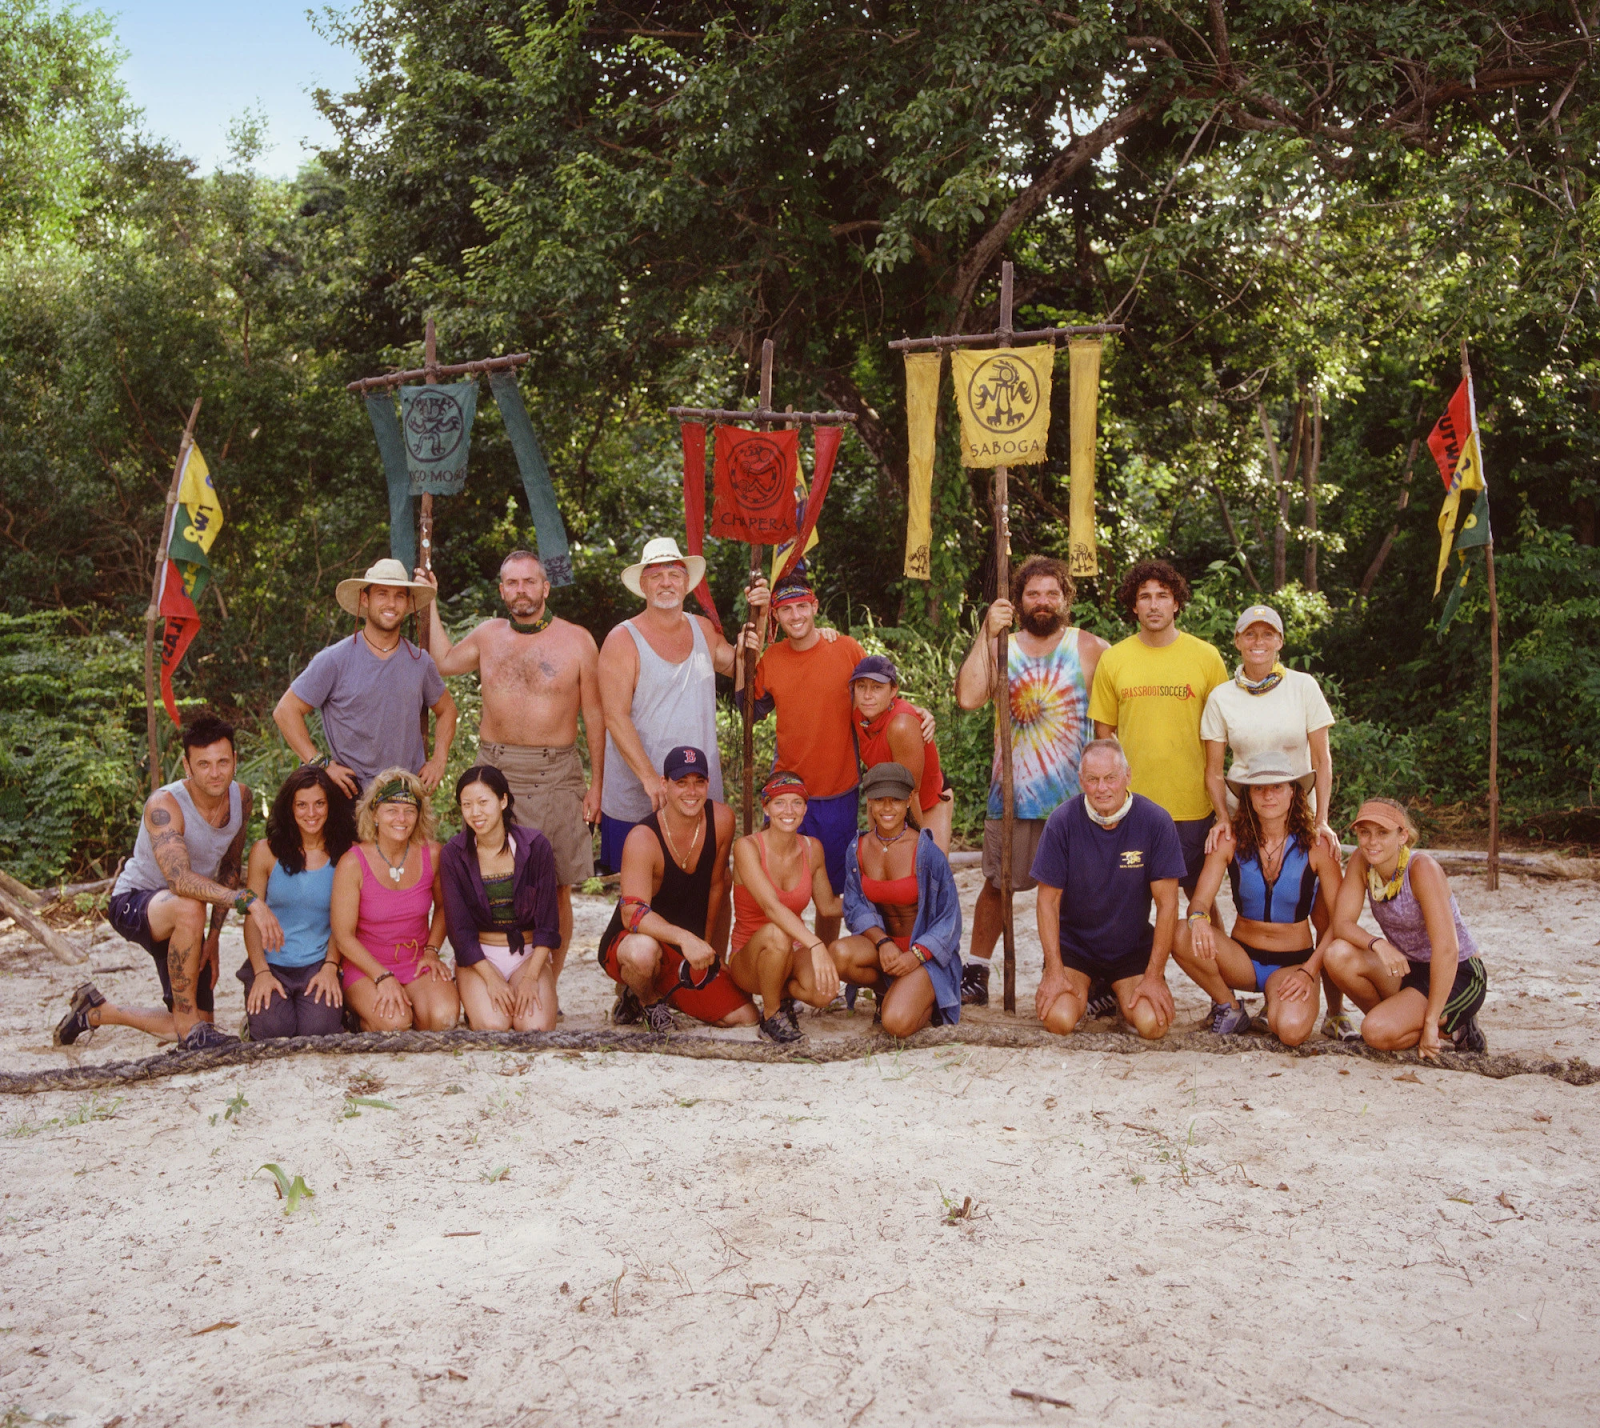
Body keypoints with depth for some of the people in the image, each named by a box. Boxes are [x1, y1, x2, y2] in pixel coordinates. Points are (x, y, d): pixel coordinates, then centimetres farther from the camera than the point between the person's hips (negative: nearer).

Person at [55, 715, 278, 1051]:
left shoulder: (241, 797, -7)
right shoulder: (164, 805, -28)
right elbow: (180, 879, -43)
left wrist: (213, 936, -1)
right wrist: (248, 900, -53)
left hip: (182, 920, 7)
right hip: (132, 902, -7)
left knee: (198, 1024, 5)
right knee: (190, 909, -42)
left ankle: (95, 1011, 29)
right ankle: (190, 1028, -26)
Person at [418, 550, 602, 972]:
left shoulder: (576, 640, 2)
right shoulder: (488, 636, 11)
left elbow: (594, 716, 3)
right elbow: (443, 662, 29)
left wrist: (596, 784, -1)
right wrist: (429, 606, 21)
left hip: (555, 775, -2)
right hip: (496, 771, 2)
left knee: (557, 889, -1)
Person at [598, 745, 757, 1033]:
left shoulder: (721, 820, -7)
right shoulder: (643, 839, -24)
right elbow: (633, 914, -33)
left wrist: (710, 951, 12)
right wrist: (685, 938, -47)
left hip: (690, 955, 6)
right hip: (625, 944, -6)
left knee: (747, 1018, -4)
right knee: (643, 950, -42)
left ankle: (667, 996, 20)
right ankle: (644, 999, -4)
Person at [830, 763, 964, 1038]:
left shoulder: (926, 851, -15)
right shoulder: (857, 849, -1)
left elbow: (949, 917, -10)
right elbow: (855, 907, -1)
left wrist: (916, 955, -21)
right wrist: (882, 942, -19)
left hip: (926, 951, -4)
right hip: (883, 941, 4)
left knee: (896, 1023, -29)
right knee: (840, 954, -30)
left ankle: (926, 1001, 9)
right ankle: (887, 990, 3)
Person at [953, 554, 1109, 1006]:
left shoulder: (1090, 649, 2)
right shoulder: (1002, 648, 7)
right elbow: (968, 697, -10)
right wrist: (986, 634, -12)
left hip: (1073, 797, -2)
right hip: (1011, 793, 2)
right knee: (996, 883, 10)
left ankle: (1099, 979, 11)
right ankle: (975, 972, 22)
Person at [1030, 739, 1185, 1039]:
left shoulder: (1155, 821, -14)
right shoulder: (1062, 822, -14)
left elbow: (1167, 903, -10)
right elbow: (1049, 899, -8)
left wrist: (1154, 976, -13)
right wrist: (1054, 971, -13)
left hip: (1133, 946, 1)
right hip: (1073, 943, 0)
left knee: (1153, 1025, -20)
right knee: (1059, 1020, -22)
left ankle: (1118, 995, 15)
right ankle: (1088, 992, 13)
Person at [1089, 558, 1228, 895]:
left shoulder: (1206, 657, 0)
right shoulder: (1112, 659, 2)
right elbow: (1103, 731, 8)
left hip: (1192, 805, -1)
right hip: (1130, 803, 1)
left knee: (1199, 893, 9)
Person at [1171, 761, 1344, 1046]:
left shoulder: (1315, 847, -10)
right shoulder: (1230, 840, -7)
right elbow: (1200, 899, -12)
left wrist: (1309, 971, -17)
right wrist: (1198, 918, -37)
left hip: (1294, 961, -2)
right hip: (1242, 958, 2)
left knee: (1291, 1030, -32)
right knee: (1182, 935, -29)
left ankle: (1279, 1004, 7)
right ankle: (1228, 1006, -2)